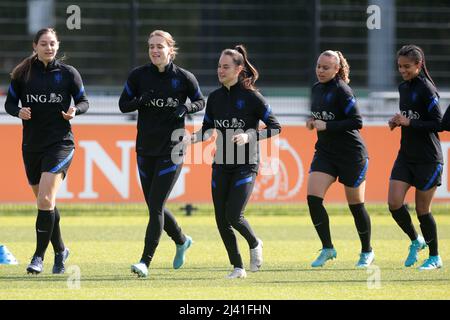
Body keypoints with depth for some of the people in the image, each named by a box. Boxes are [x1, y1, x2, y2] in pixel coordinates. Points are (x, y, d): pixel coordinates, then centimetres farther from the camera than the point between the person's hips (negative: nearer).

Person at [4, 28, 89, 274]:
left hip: (60, 143, -3)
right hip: (31, 144, 3)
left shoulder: (68, 73, 0)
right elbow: (9, 103, 9)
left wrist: (75, 110, -14)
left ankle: (39, 256, -13)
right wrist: (18, 111, -13)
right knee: (45, 203, 12)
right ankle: (60, 250, 31)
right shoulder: (22, 74, 3)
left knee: (45, 200, -17)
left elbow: (83, 101, 7)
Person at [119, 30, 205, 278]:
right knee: (154, 207, 11)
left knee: (155, 206, -12)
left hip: (172, 150, -4)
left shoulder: (184, 77, -5)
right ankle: (181, 241, 39)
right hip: (145, 149, 4)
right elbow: (123, 105, 3)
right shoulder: (138, 75, 0)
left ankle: (145, 261, -11)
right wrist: (140, 101, -18)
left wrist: (186, 107, -14)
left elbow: (200, 102, 8)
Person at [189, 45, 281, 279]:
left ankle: (254, 244, 16)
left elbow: (275, 127, -8)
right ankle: (238, 267, 14)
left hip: (246, 164, -5)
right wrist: (193, 137, -5)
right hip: (221, 163, 5)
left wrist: (249, 136, -22)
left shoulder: (251, 97, -9)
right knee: (221, 219, 0)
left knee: (234, 215, -16)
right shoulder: (215, 97, 6)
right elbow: (208, 129, 15)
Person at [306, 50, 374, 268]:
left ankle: (367, 251, 23)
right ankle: (327, 249, -2)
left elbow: (357, 122, -21)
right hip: (325, 152, 7)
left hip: (351, 155, -7)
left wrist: (327, 126, -22)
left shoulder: (342, 90, -16)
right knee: (313, 198, -11)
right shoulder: (316, 89, 8)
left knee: (356, 205, 4)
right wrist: (313, 122, 2)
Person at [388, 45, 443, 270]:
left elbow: (438, 124, -17)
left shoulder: (427, 90, -13)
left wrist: (409, 123, -21)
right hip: (406, 155, 7)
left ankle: (435, 258, 16)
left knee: (422, 210, 0)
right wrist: (397, 122, 4)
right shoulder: (403, 88, 10)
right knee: (394, 203, -6)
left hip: (428, 159, -7)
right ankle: (416, 241, 17)